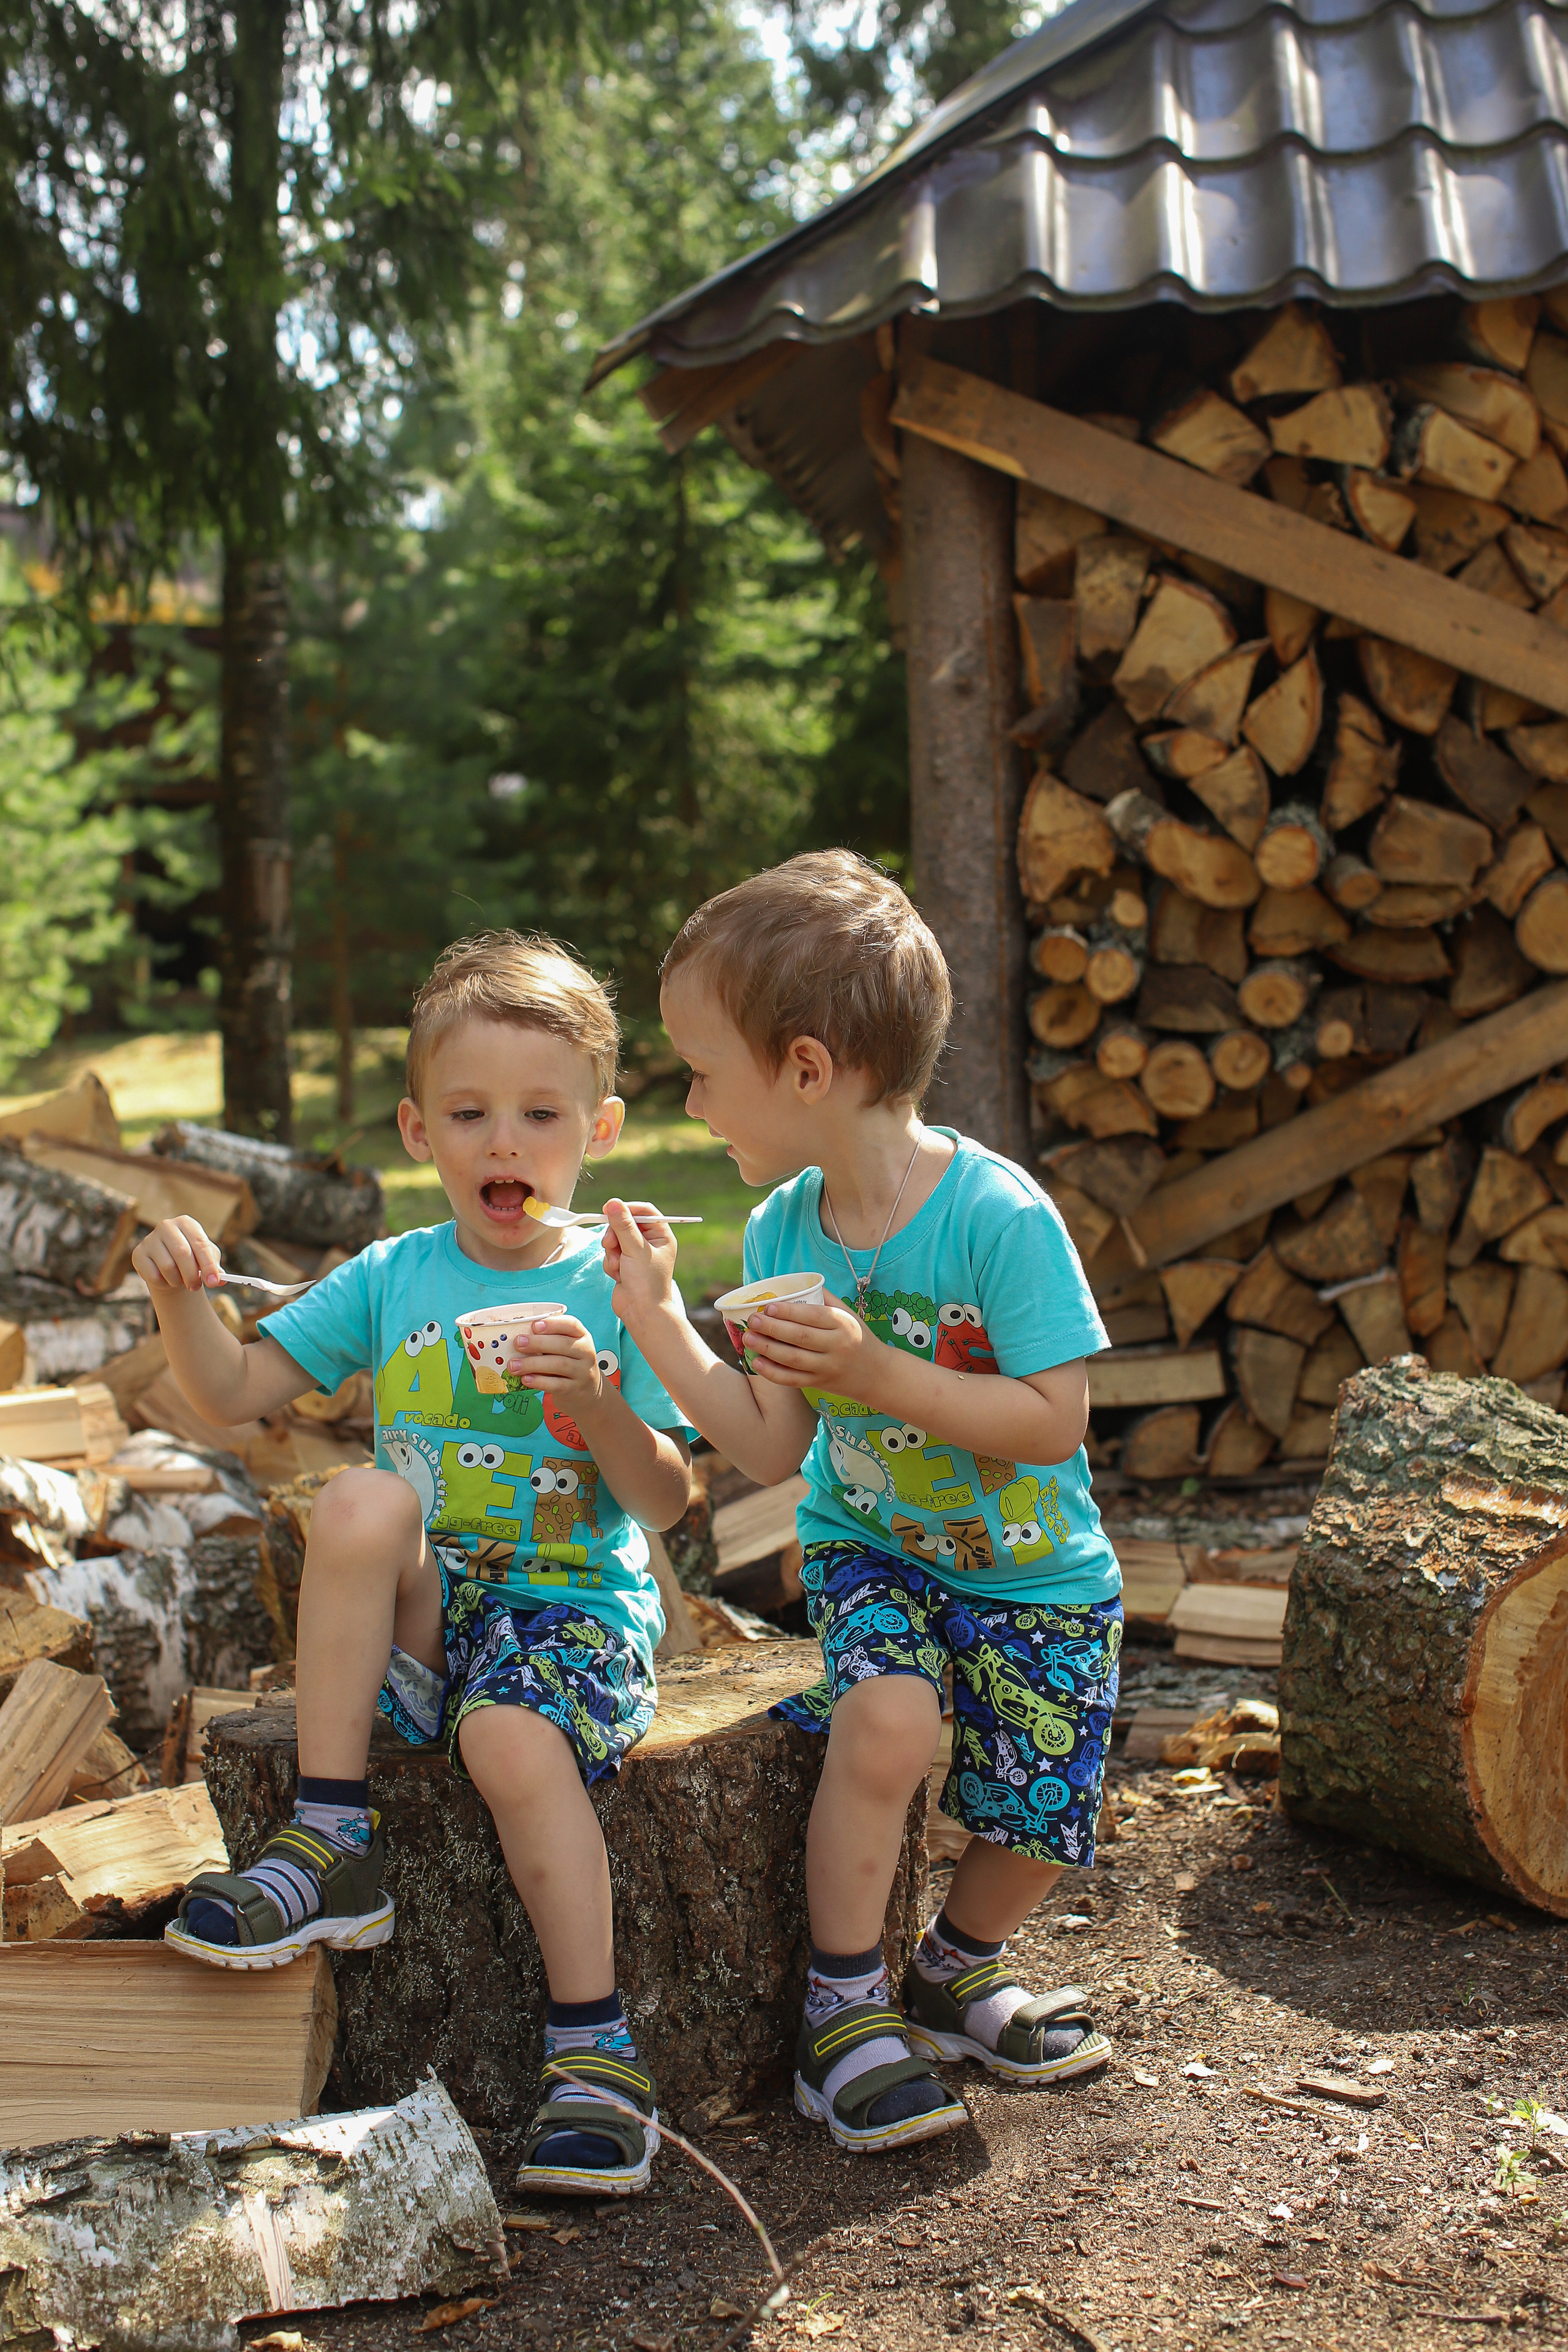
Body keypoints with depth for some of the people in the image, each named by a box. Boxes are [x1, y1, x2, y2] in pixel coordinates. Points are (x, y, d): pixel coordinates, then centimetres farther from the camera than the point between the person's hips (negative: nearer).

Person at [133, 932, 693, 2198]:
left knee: (513, 1736, -34)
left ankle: (595, 2046, -20)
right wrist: (183, 1295, -13)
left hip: (581, 1603, -3)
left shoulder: (612, 1294, -2)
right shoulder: (389, 1280, 8)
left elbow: (667, 1502, -5)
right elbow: (233, 1393, 6)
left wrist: (595, 1398, -23)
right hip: (425, 1610, 3)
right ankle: (334, 1839, -19)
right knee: (361, 1498, -27)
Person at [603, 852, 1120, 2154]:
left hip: (1036, 1570, -2)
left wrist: (872, 1371, -32)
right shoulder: (783, 1232, -7)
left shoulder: (999, 1216, -24)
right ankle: (845, 2009, -8)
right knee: (887, 1718, -26)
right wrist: (659, 1318, -12)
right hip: (874, 1551, 2)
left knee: (1039, 1805, -3)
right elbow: (770, 1449, -4)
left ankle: (957, 1968, 30)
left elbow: (1052, 1420, -25)